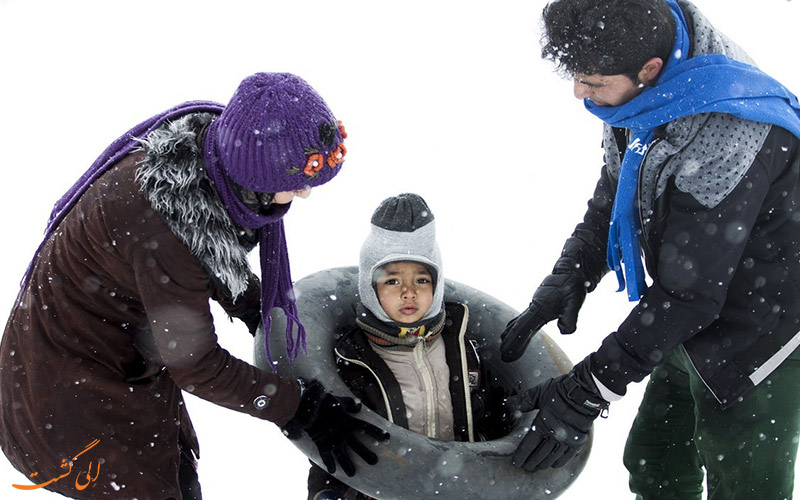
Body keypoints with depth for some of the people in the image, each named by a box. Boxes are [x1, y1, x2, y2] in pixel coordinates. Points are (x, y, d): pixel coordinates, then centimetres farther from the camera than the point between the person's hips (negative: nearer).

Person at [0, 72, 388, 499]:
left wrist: (263, 314, 3)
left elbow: (221, 262, 10)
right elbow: (196, 365, -25)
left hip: (132, 363, 8)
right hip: (70, 381, -8)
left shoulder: (208, 154, -14)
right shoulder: (159, 223, -37)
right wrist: (301, 409, -18)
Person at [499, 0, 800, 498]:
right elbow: (612, 201, 8)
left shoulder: (726, 137, -36)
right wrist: (567, 279, -7)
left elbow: (688, 293, -32)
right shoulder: (641, 94, -8)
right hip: (689, 328, 8)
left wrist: (585, 393, -28)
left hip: (754, 342, -8)